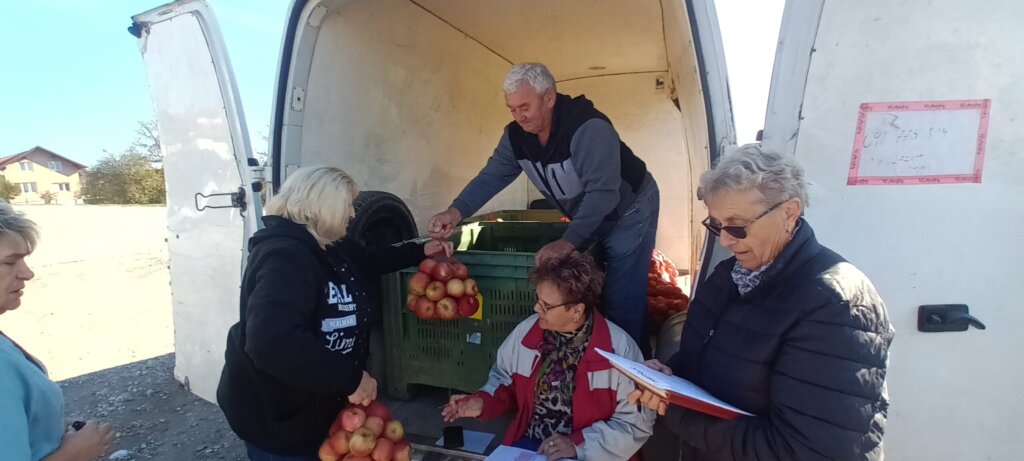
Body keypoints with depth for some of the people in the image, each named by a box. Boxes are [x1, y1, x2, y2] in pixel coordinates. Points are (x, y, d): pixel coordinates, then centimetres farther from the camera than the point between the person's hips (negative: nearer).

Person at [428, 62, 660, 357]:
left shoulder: (589, 128, -32)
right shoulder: (516, 136, -10)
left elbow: (602, 192, -36)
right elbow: (492, 176, -12)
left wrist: (568, 242, -42)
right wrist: (456, 212, -29)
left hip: (628, 212, -7)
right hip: (587, 220, 7)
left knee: (622, 301, -9)